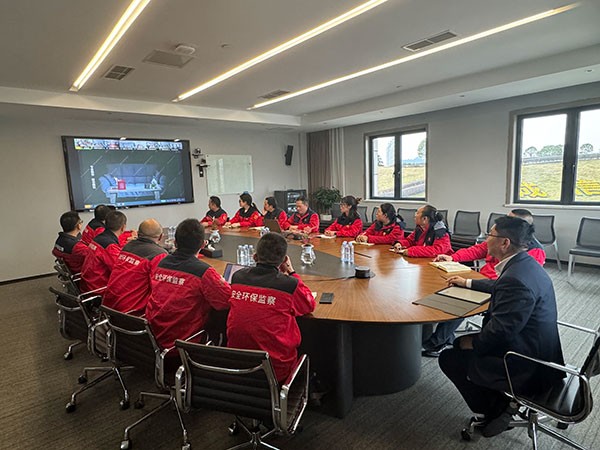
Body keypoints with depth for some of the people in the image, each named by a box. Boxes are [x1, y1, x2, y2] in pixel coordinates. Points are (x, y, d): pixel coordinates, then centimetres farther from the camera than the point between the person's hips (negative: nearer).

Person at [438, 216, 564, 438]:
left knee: (449, 358, 1)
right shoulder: (525, 263, 0)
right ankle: (501, 400, 21)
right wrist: (468, 283, 29)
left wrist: (473, 343, -8)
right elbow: (500, 286, 22)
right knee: (460, 343, 18)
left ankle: (496, 408, 15)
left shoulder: (516, 279, -30)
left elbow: (499, 332, -26)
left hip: (527, 369, -9)